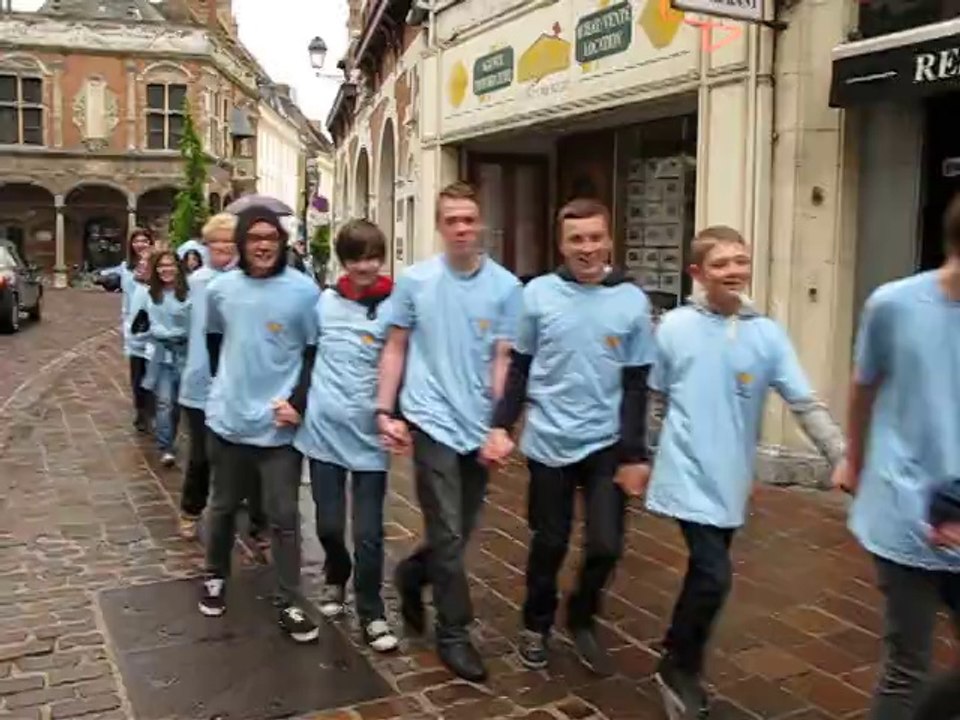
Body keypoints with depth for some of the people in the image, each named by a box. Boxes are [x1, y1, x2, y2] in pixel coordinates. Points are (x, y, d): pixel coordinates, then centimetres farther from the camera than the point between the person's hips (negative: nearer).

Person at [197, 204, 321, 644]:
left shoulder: (304, 291, -9)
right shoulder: (220, 289, 1)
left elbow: (315, 353, -4)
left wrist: (298, 401, -13)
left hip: (279, 424, -3)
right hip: (228, 419, 3)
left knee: (283, 517, 3)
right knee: (224, 506, 19)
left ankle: (289, 605, 15)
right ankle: (215, 578, 41)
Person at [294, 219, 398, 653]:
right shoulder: (324, 302, 4)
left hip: (370, 436, -2)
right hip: (323, 429, 2)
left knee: (368, 533, 3)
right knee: (329, 525, 12)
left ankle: (371, 613, 22)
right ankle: (336, 578, 43)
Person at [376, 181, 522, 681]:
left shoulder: (505, 286, -2)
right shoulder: (414, 280, -2)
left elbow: (503, 360, -1)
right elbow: (395, 349, 4)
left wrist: (501, 425, -8)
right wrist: (385, 410, -2)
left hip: (479, 425, 2)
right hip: (432, 421, -2)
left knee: (460, 532, 14)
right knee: (449, 536, -1)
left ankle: (411, 575, 42)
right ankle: (453, 633, 16)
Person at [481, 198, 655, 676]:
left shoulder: (633, 301, -3)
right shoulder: (539, 294, -4)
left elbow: (636, 385, 0)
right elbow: (519, 368, 3)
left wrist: (633, 453, -2)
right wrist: (501, 426, -4)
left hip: (607, 444, 1)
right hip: (548, 442, 0)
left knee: (606, 545, 0)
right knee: (549, 543, 10)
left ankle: (582, 619, 30)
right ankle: (537, 625, 34)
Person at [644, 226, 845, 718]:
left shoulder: (767, 335, -3)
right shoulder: (675, 327, -5)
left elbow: (805, 404, -5)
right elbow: (655, 400, 4)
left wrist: (842, 456, -16)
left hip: (730, 480, 3)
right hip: (688, 475, -3)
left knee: (705, 573, 15)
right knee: (714, 577, -12)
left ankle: (679, 664, 38)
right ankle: (680, 668, 14)